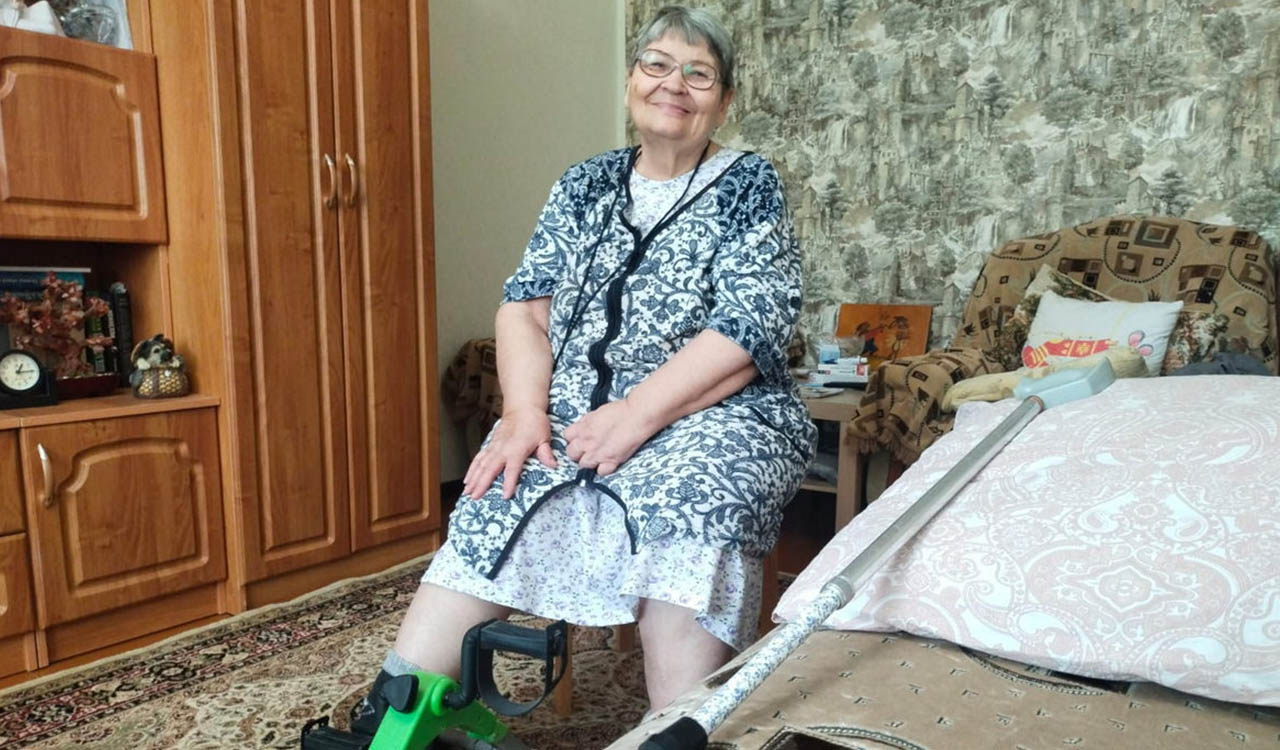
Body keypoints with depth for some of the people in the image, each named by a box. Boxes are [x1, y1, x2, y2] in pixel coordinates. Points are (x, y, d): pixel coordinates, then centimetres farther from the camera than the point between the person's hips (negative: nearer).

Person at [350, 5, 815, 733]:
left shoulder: (749, 186, 2)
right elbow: (526, 303, 6)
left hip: (712, 418, -3)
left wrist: (636, 413, -21)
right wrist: (526, 411, -12)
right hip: (571, 422, 4)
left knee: (680, 508, -34)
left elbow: (748, 330, -11)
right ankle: (389, 716, -14)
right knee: (494, 506, -21)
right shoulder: (587, 183, 14)